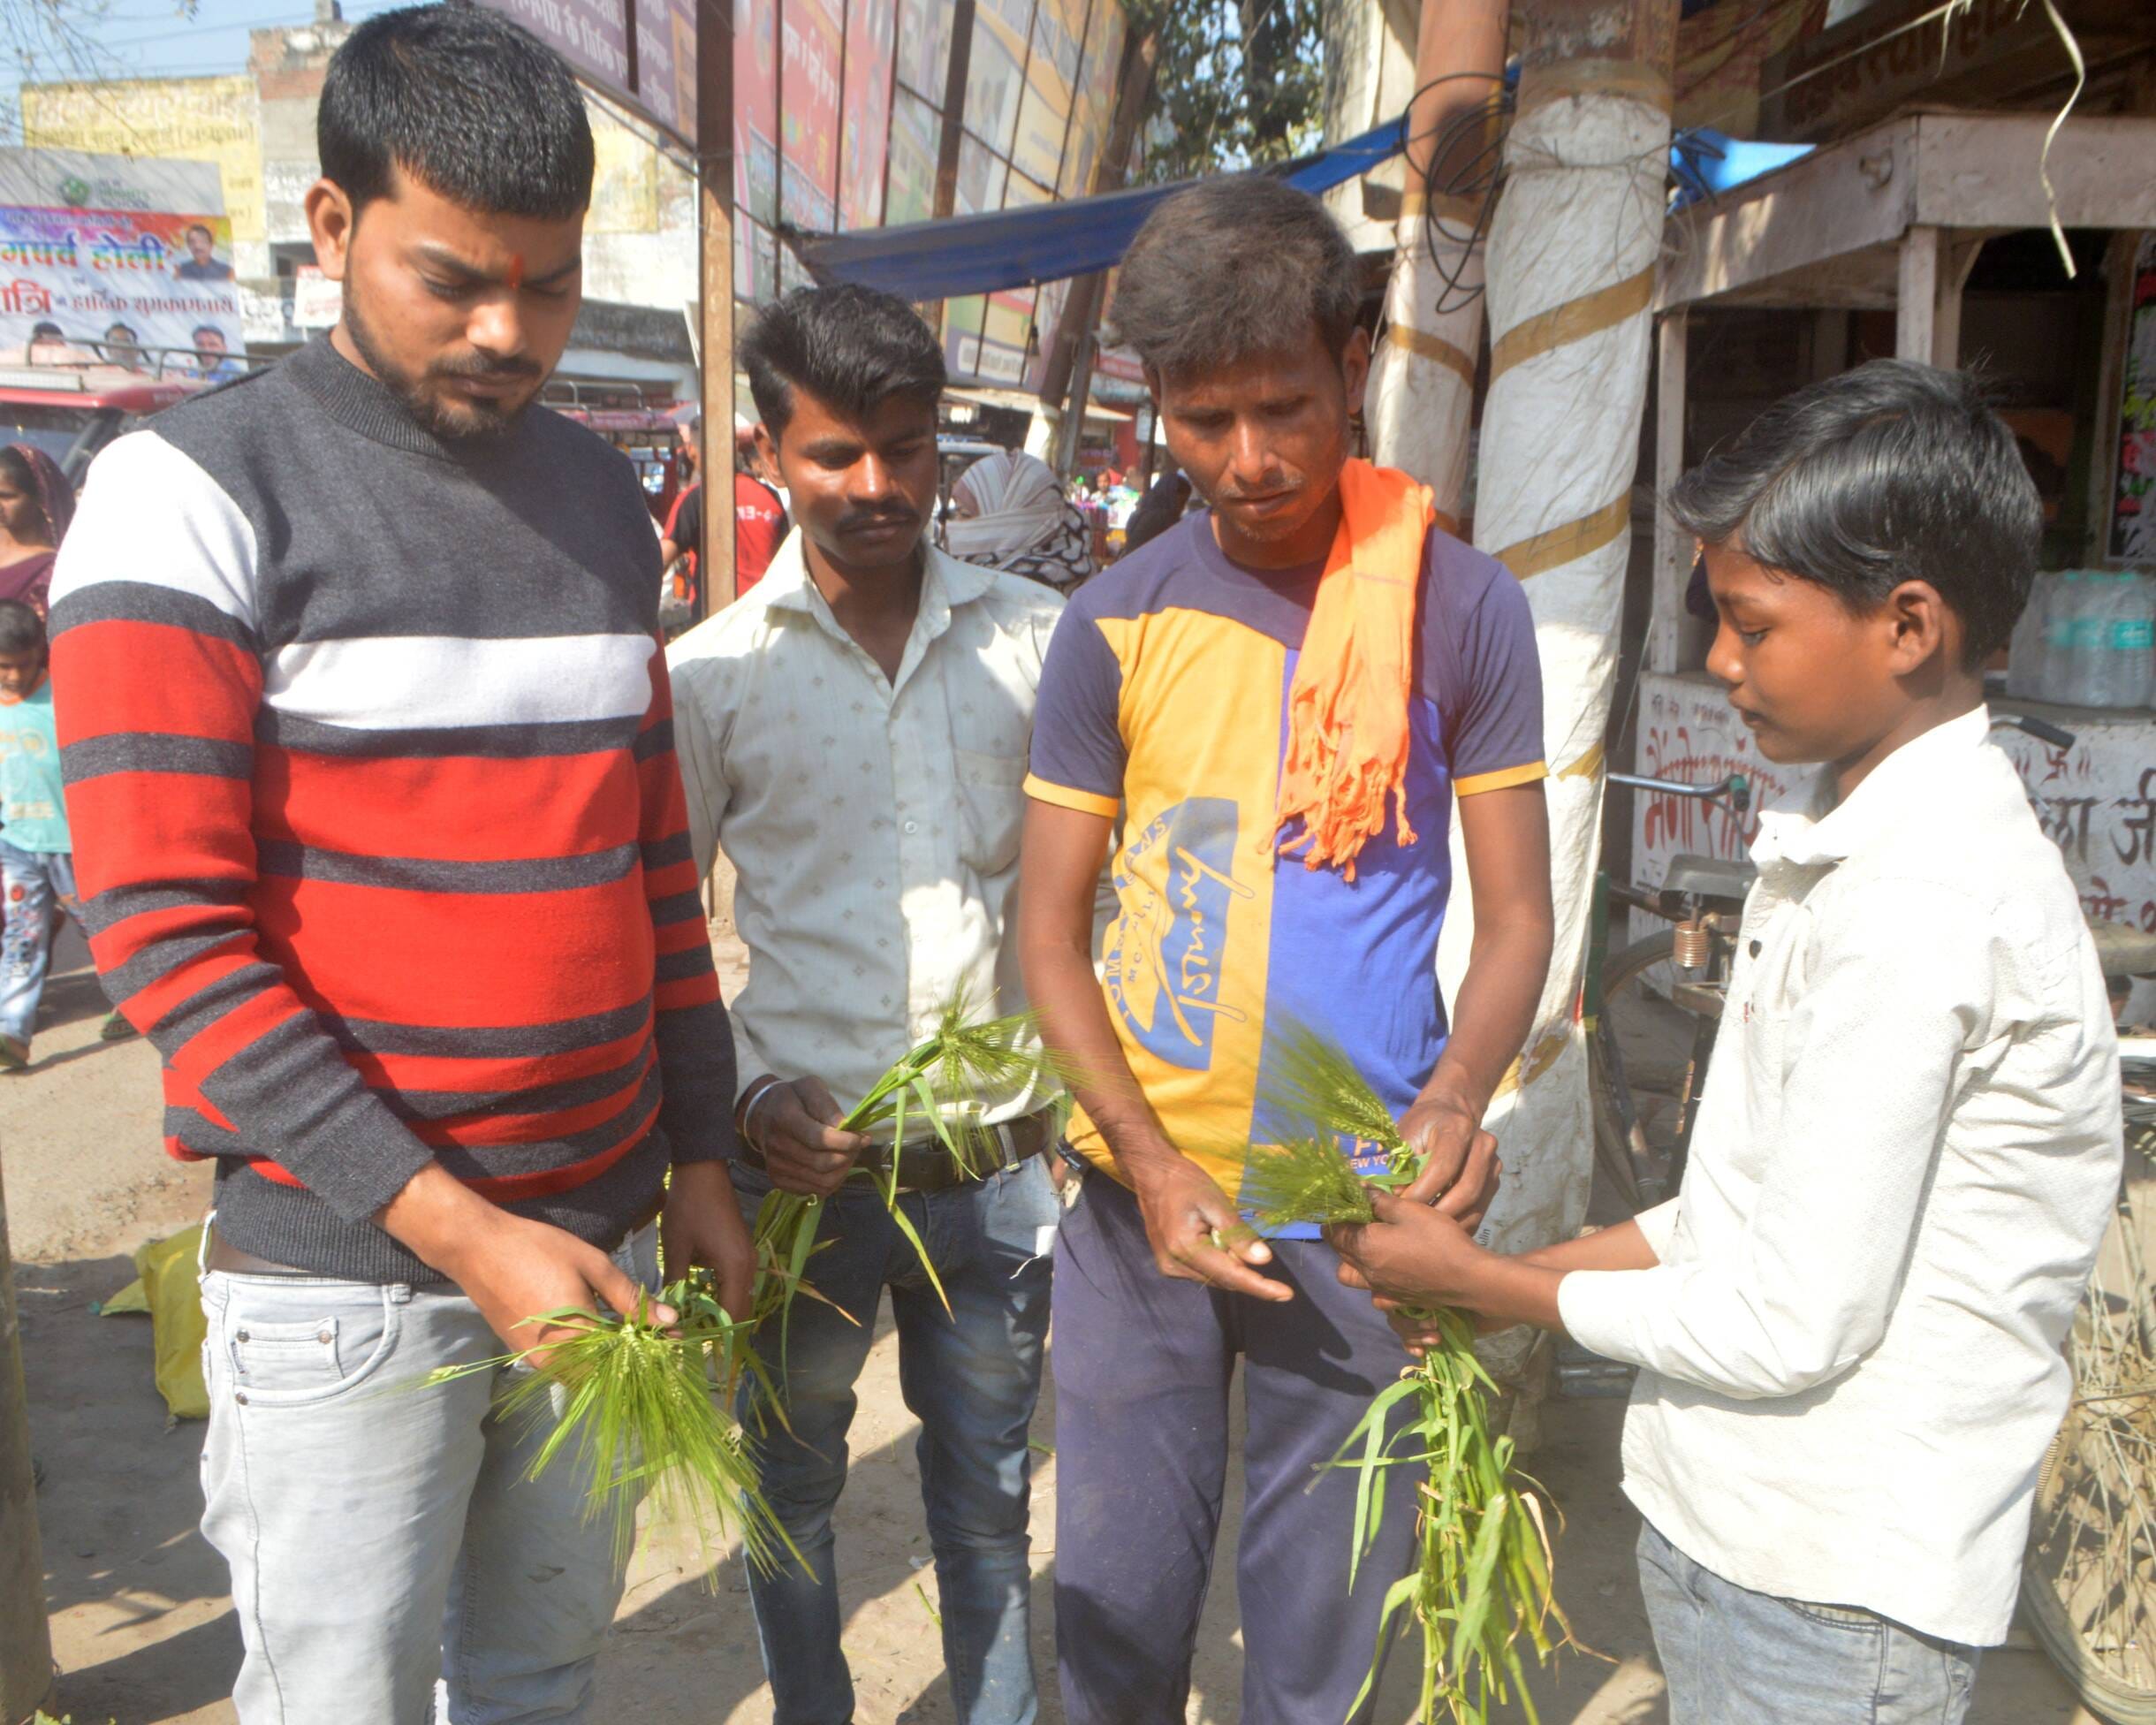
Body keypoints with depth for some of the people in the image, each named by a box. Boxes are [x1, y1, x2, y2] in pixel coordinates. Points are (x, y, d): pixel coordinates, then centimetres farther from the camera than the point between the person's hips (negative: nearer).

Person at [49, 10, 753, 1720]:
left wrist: (700, 1161, 11)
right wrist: (450, 1225, -18)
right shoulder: (198, 489, -7)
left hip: (603, 1237, 5)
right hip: (349, 1273, -4)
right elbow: (168, 927, -13)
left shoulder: (602, 497, 9)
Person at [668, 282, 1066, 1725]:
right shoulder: (714, 671, -3)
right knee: (792, 1486, 19)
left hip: (997, 1161, 1)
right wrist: (749, 1096, -11)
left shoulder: (1036, 639, 1)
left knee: (987, 1497, 18)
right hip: (806, 1163, 0)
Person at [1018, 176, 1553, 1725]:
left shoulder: (1462, 608, -3)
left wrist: (1457, 1096, -19)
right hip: (1142, 1191, 1)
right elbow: (1051, 938, 0)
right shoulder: (1117, 626, -1)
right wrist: (1155, 1165, -12)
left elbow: (1517, 912, 0)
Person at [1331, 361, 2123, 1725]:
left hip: (1829, 1602, -8)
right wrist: (1506, 1278, 5)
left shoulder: (1919, 904, -24)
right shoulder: (1853, 851, 6)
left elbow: (1791, 1322, -21)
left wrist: (1478, 1280, -11)